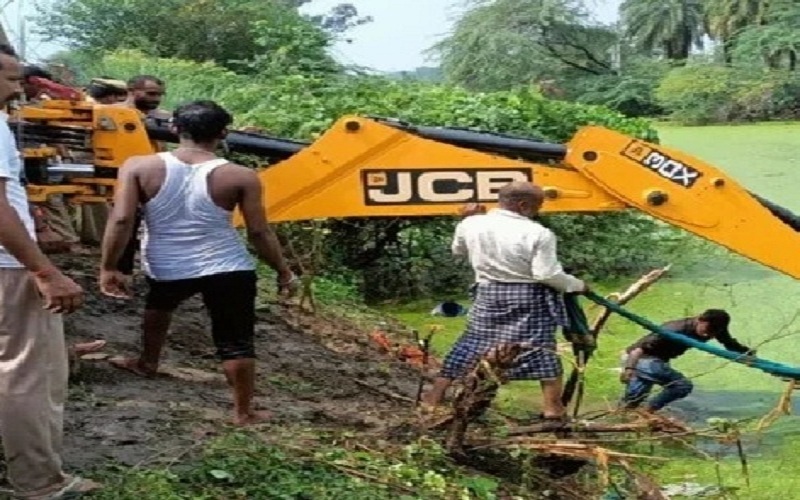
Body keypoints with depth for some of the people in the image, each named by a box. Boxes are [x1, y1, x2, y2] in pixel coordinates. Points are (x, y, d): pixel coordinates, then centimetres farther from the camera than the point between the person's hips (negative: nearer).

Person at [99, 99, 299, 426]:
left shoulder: (139, 167, -9)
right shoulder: (240, 177, -10)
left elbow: (120, 220, -12)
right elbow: (259, 233, -6)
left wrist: (108, 268, -2)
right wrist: (284, 273, 6)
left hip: (166, 268, 3)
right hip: (227, 268, -2)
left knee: (159, 305, 34)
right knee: (235, 342, 10)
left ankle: (148, 362, 52)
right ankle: (244, 412, 16)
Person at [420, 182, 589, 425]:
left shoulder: (471, 225, -4)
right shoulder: (538, 233, -17)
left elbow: (458, 250, 14)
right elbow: (548, 275, -17)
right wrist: (577, 285, -2)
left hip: (488, 295, 4)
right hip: (530, 298, -4)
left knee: (470, 345, 13)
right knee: (542, 349, 8)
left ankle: (434, 397, 17)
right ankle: (553, 407, 5)